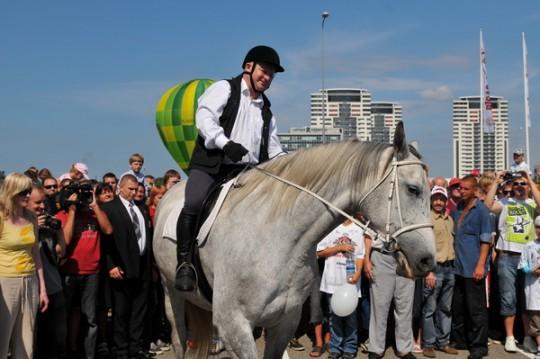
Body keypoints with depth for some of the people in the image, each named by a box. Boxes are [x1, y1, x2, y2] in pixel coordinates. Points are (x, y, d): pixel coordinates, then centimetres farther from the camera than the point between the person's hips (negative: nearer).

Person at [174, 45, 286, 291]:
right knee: (193, 205, -28)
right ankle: (185, 263, -15)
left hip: (248, 171, 6)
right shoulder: (224, 89, 7)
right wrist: (225, 143, -25)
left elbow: (273, 148, 27)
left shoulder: (266, 110, 25)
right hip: (210, 165, -5)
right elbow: (205, 117, -10)